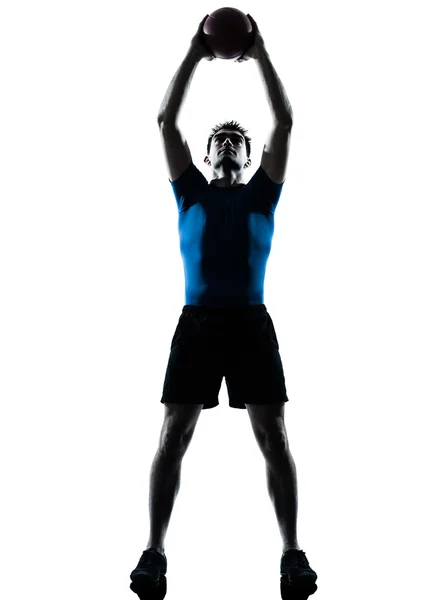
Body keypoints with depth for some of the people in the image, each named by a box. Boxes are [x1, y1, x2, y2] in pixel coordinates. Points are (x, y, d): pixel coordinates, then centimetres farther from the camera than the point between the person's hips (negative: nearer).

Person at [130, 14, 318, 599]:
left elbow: (285, 123, 9)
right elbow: (166, 121, 11)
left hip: (251, 321, 0)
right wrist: (195, 52, 10)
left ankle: (292, 551, 7)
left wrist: (261, 54, 9)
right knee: (173, 437, -4)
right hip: (198, 320, 0)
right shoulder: (190, 192, 17)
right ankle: (155, 550, 5)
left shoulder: (261, 194, 16)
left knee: (274, 438, -3)